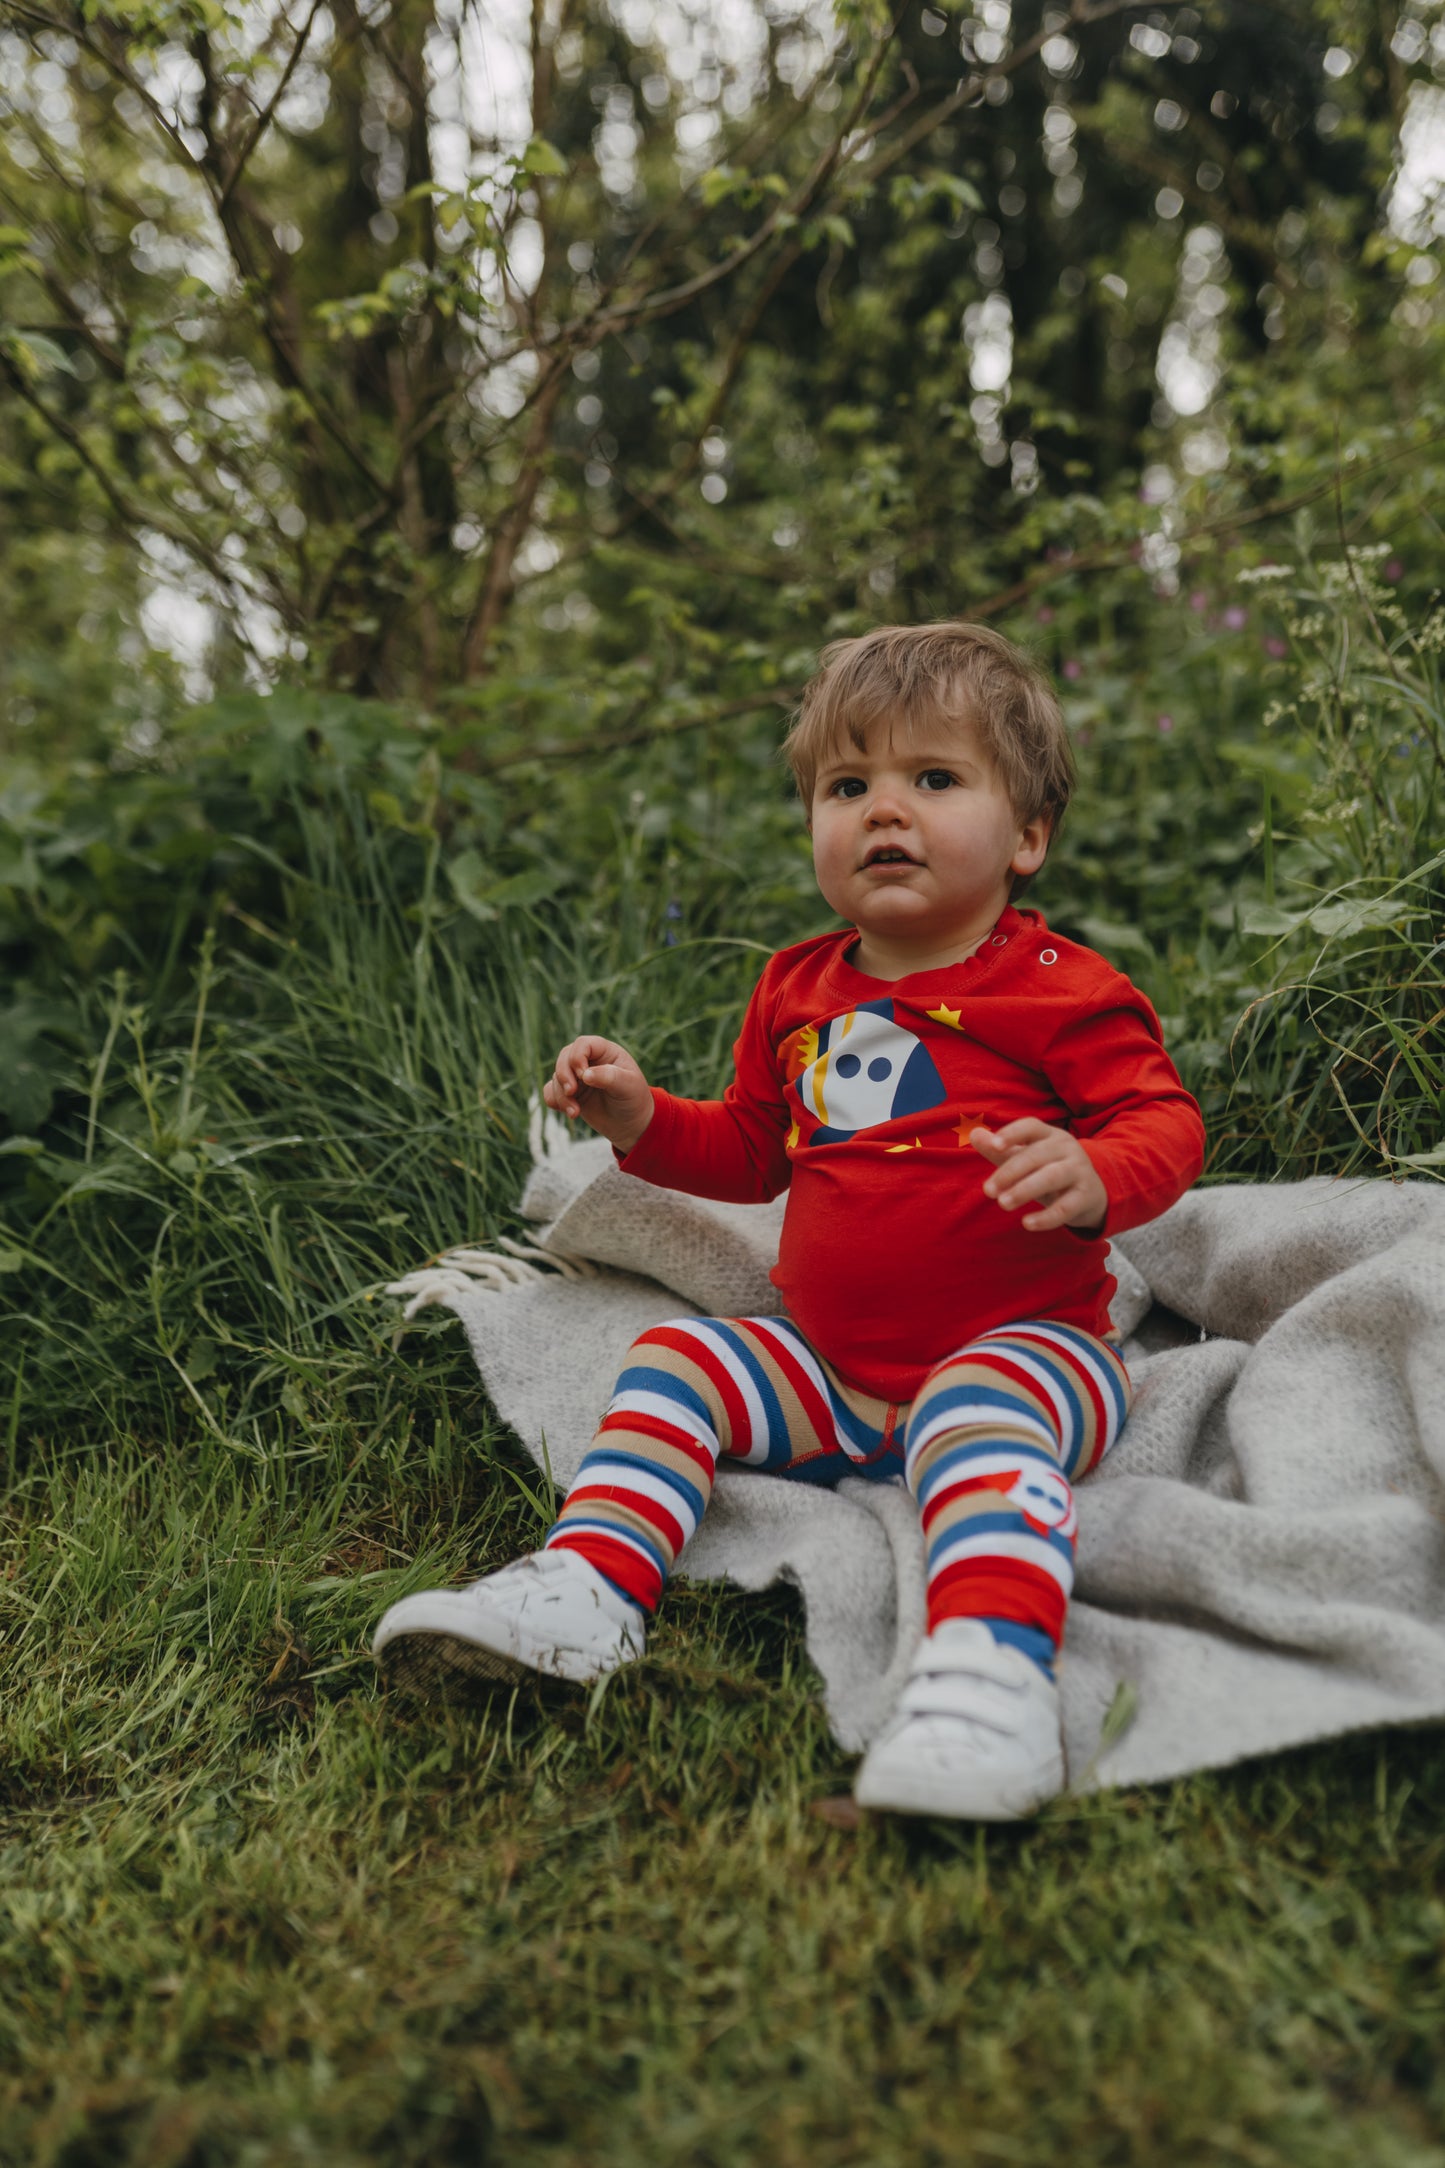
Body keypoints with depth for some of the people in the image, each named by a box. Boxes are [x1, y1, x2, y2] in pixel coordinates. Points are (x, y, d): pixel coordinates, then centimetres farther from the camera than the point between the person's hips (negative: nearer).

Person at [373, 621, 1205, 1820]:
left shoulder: (1059, 989, -7)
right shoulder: (799, 990, 12)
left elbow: (1165, 1121, -10)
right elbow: (751, 1148, 23)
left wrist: (1094, 1177, -33)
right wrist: (645, 1119, 5)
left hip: (1021, 1342, -6)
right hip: (830, 1365, 6)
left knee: (975, 1419, -36)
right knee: (677, 1364, -4)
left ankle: (991, 1670, -52)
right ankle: (588, 1589, -10)